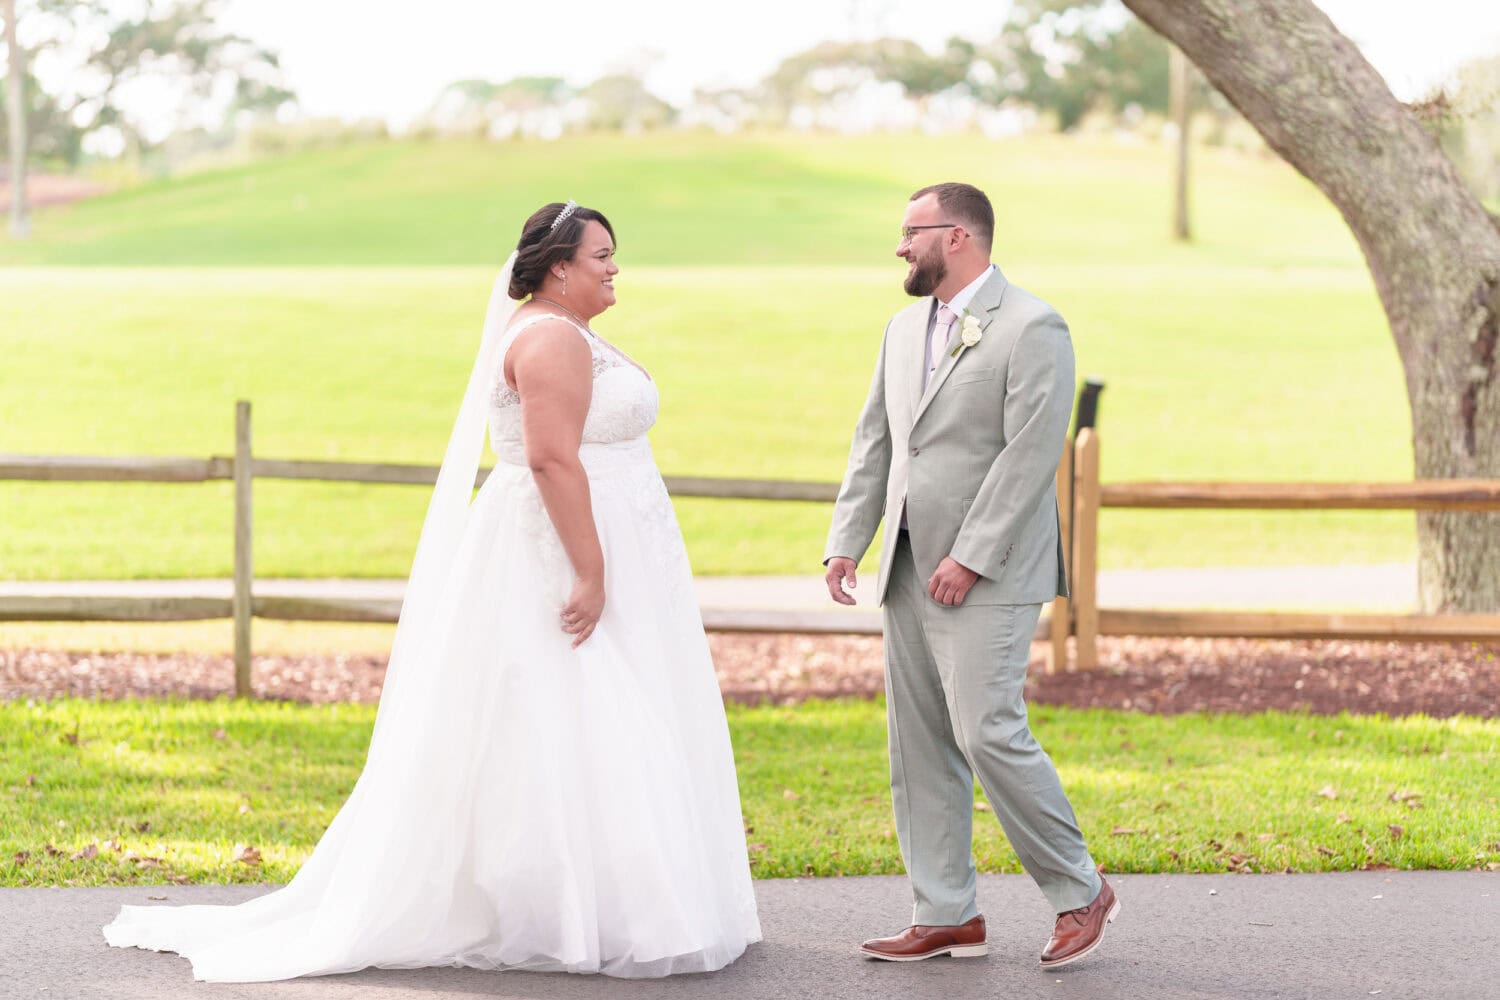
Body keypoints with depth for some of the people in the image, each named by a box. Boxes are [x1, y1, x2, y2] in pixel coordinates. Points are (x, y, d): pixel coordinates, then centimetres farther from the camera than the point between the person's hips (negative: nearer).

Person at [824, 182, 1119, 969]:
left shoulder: (1031, 329, -10)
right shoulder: (906, 328, 15)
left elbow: (1029, 456, -17)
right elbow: (875, 442, 16)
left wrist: (971, 559, -19)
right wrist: (846, 541, 5)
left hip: (988, 577, -8)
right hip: (909, 572, 8)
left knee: (988, 734, -13)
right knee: (918, 746, 7)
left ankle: (1079, 893, 3)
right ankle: (946, 916, 14)